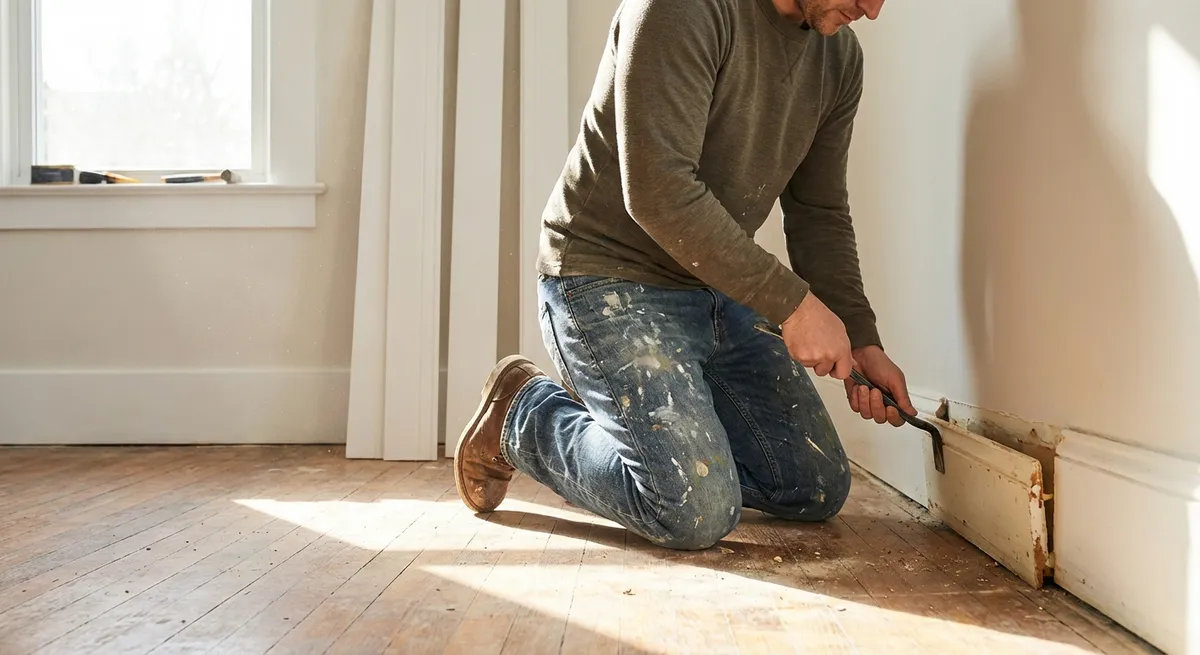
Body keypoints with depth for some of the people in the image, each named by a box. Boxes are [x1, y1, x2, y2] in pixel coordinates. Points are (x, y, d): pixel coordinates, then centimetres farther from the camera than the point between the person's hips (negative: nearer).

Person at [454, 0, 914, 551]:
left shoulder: (839, 57, 4)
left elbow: (821, 215, 8)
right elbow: (658, 192, -28)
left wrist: (860, 341, -5)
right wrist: (790, 303, -23)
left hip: (721, 292, 8)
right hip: (609, 280, -8)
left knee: (819, 490, 7)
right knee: (698, 512, -18)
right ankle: (525, 416, 6)